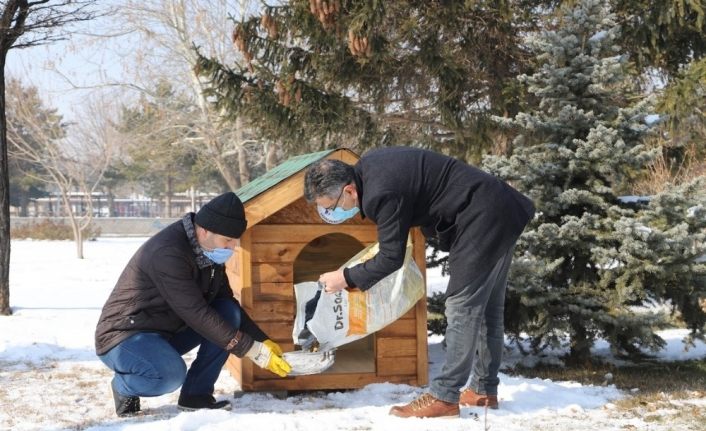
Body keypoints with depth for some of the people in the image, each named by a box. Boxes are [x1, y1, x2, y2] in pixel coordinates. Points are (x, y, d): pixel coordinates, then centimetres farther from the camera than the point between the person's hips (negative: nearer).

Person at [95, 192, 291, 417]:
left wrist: (262, 341, -4)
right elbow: (197, 314, -30)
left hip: (166, 333, 9)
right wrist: (254, 350, -27)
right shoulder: (169, 253, -29)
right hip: (125, 336, -9)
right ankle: (123, 386, -4)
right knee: (172, 374, -36)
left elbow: (227, 302, 9)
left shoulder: (209, 251, 0)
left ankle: (196, 394, -6)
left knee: (229, 313, -6)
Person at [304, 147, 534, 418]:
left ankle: (444, 398, -7)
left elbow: (391, 258, -19)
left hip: (482, 219, -10)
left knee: (463, 306, -9)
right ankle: (485, 391, 23)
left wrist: (346, 278, -8)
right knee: (486, 306, 14)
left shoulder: (383, 194, -27)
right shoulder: (365, 168, 2)